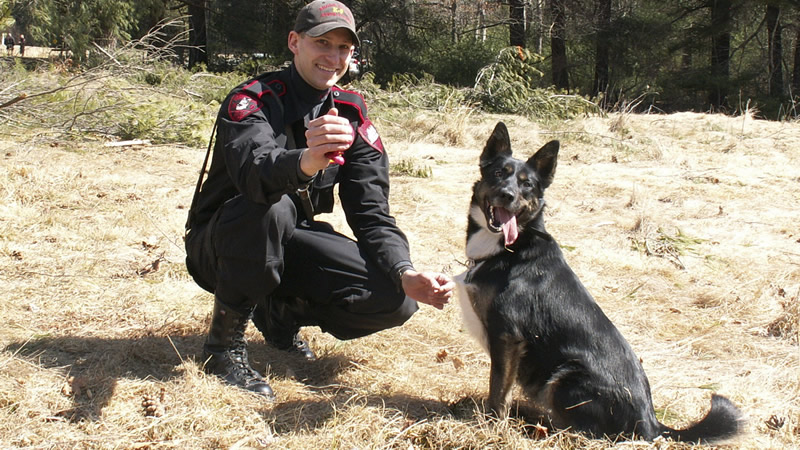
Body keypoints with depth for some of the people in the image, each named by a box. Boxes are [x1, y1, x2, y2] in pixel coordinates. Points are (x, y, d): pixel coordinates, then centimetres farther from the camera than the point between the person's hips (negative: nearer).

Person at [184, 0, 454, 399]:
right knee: (271, 206, -39)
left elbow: (372, 213, -7)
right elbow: (253, 169, -41)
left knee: (396, 300, -17)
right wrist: (304, 162, -64)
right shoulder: (254, 100, -17)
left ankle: (280, 313, 8)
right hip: (221, 244, -4)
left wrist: (406, 274, -26)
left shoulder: (352, 116, -2)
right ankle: (225, 345, -18)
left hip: (288, 246, 5)